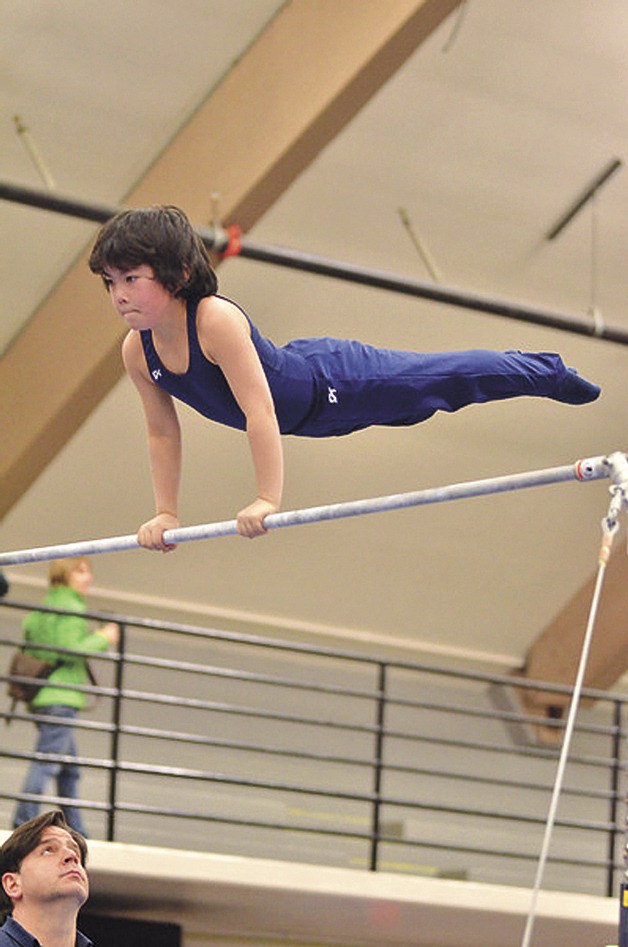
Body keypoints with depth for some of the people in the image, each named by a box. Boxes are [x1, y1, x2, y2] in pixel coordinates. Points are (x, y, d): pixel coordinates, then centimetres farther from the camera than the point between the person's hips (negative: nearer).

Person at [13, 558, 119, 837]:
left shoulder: (43, 606, 17)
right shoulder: (70, 608, -10)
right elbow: (70, 651, -19)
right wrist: (103, 639, -6)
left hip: (41, 696, 10)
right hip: (61, 696, -10)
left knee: (69, 769, 13)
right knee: (46, 763, -11)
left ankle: (75, 831, 15)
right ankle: (23, 823, -14)